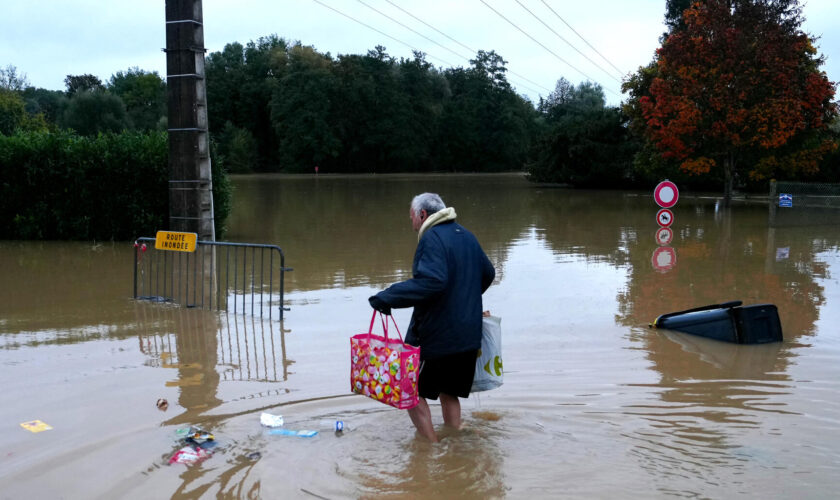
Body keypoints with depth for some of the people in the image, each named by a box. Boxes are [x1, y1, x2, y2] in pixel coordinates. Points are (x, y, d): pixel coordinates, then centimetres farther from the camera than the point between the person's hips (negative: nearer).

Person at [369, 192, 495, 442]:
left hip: (435, 335, -9)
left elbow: (431, 281, -32)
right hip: (468, 335, 9)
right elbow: (488, 273, 25)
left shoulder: (432, 238, -17)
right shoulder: (467, 236, 12)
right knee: (449, 392, 20)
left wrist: (388, 297, -30)